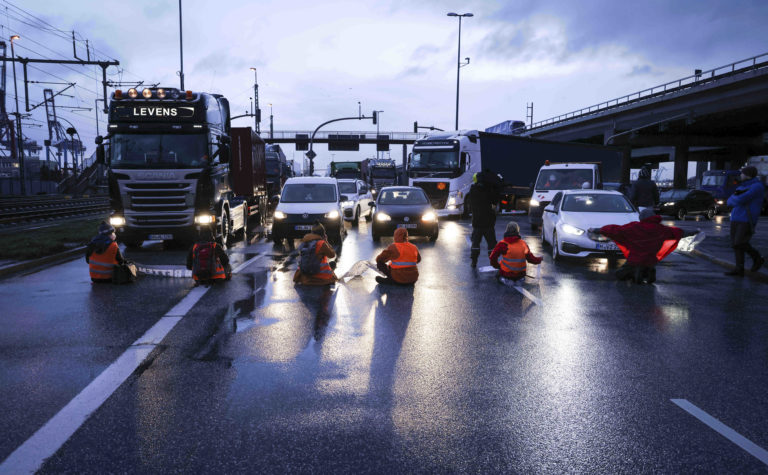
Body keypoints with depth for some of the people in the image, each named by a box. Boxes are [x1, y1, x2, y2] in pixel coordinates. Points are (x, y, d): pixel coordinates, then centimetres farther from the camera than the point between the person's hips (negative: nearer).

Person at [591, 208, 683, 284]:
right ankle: (649, 271, -1)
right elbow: (678, 232, 13)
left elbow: (615, 230, -10)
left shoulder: (634, 227, -12)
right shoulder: (661, 229, -2)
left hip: (634, 261, -2)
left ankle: (635, 272, -10)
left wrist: (598, 230, -1)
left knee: (619, 274, 16)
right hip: (651, 261, 3)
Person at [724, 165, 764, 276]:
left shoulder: (757, 186, -9)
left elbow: (741, 199, -19)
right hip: (736, 219, 8)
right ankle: (739, 269, 4)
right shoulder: (742, 187, 19)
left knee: (740, 243, -16)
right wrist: (737, 195, -9)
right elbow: (730, 202, 11)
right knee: (735, 244, 2)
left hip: (747, 220, -8)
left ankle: (758, 259, 7)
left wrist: (735, 198, 3)